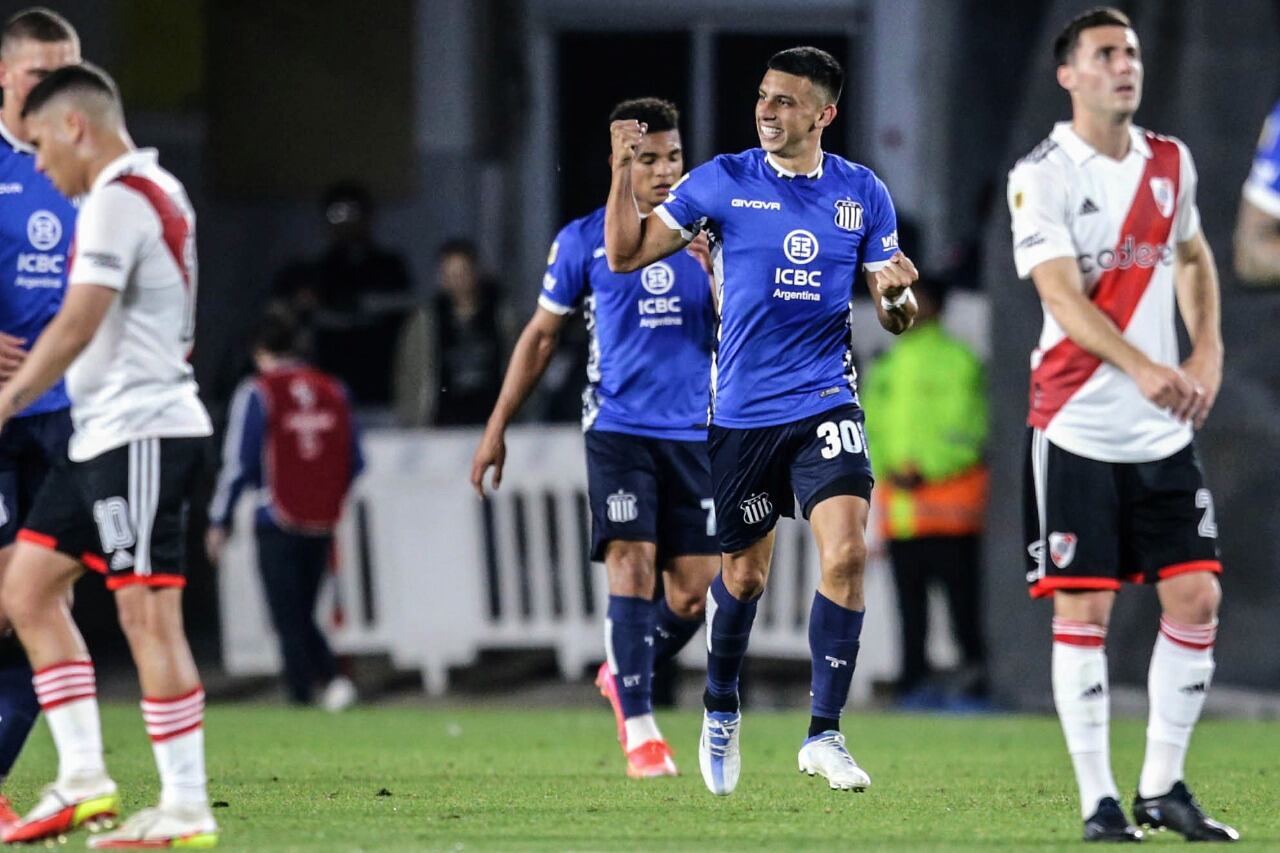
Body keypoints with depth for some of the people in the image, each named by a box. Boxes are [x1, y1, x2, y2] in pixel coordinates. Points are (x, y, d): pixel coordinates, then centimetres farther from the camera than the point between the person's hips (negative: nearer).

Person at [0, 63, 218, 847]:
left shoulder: (118, 198, -13)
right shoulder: (159, 191, 17)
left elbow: (79, 321, -21)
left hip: (141, 431, -10)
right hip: (106, 433, 10)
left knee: (148, 612, -9)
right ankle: (83, 780, 8)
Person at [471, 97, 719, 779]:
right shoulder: (584, 240, 4)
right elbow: (540, 336, 11)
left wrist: (716, 270, -14)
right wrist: (496, 430, 9)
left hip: (693, 435, 3)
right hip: (618, 431, -3)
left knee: (693, 594, 0)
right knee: (632, 567, -16)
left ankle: (623, 674, 28)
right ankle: (638, 729, -12)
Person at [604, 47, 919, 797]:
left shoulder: (863, 194, 2)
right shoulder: (723, 182, -2)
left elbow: (898, 315, 8)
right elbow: (626, 254, 0)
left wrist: (897, 295, -15)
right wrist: (624, 173, -13)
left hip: (826, 404, 0)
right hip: (743, 411, 0)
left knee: (847, 551, -19)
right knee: (744, 573, 11)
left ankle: (824, 734, -10)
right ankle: (721, 711, 38)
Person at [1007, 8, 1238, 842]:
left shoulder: (1171, 162, 8)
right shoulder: (1042, 176, -10)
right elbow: (1063, 297, -20)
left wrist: (1208, 350, 9)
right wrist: (1142, 367, -34)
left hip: (1164, 429, 5)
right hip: (1078, 424, -5)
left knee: (1197, 596, 0)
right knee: (1082, 612, -5)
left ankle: (1163, 786, 13)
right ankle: (1099, 803, 1)